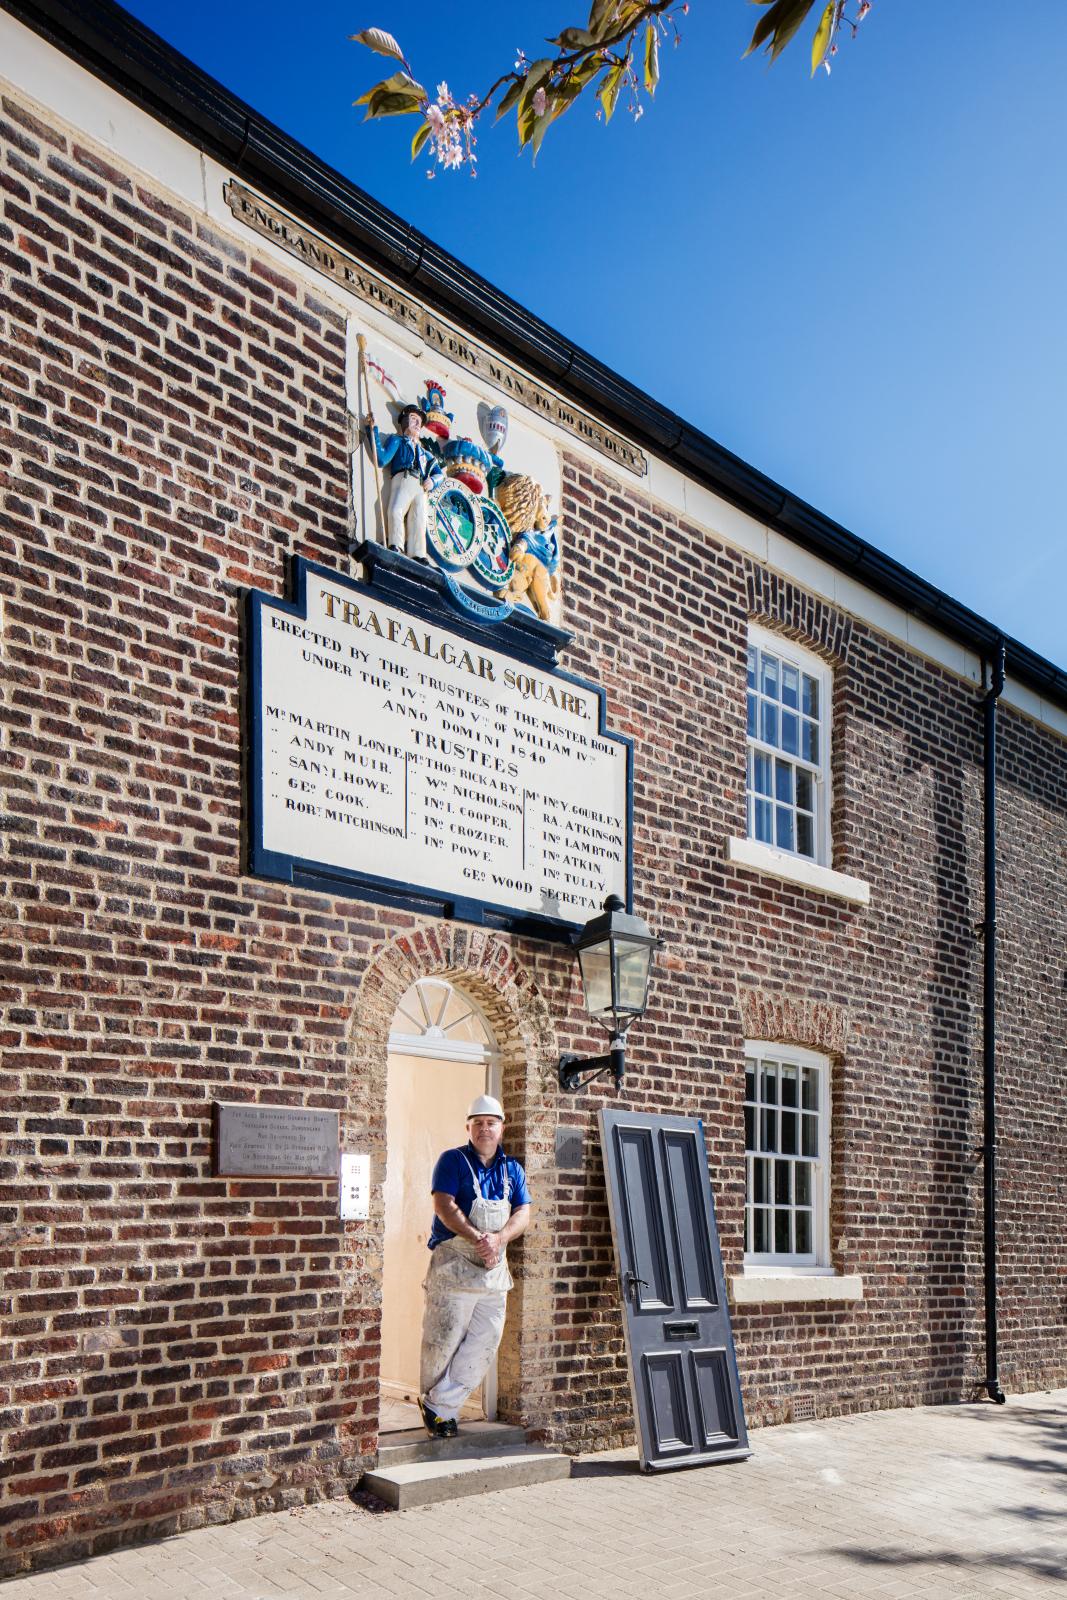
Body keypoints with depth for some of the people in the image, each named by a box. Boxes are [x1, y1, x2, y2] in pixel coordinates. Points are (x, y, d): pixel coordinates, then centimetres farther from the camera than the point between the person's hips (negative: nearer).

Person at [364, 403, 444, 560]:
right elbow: (382, 459, 5)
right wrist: (373, 431, 1)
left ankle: (418, 556, -26)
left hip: (422, 488, 4)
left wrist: (433, 481, 4)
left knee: (418, 519, -15)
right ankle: (395, 547, -41)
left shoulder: (424, 453, 36)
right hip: (403, 480, -4)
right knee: (395, 511, -29)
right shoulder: (397, 440, 24)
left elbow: (440, 473, 29)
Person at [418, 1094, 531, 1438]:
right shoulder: (453, 1161, 0)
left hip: (494, 1268, 5)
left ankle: (439, 1406, 10)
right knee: (444, 1339, -3)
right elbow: (444, 1206, -12)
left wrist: (498, 1238, -14)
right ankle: (432, 1402, 18)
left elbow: (523, 1214, 6)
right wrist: (478, 1239, -22)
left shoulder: (512, 1169, 14)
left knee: (483, 1345, 2)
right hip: (453, 1264, -5)